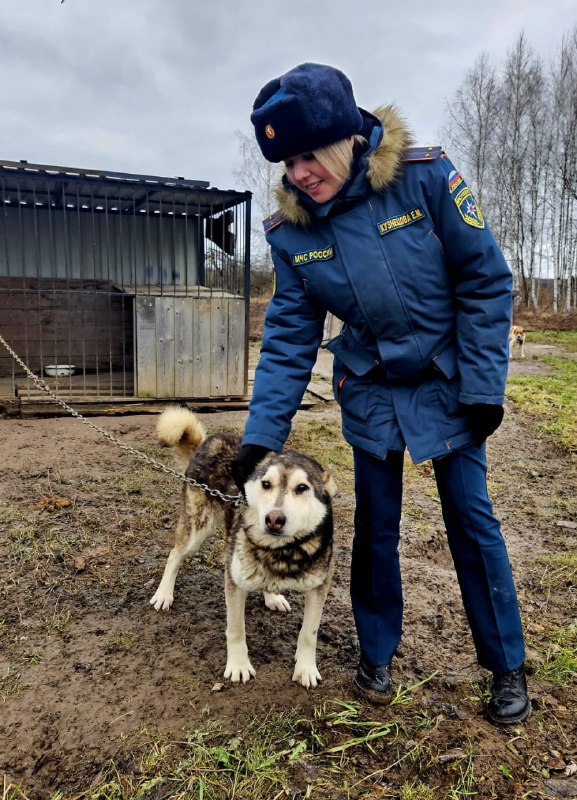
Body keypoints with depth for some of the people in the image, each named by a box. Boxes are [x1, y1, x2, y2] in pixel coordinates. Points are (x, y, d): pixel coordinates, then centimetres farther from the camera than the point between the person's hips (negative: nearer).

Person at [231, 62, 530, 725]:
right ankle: (377, 652, 31)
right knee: (375, 525, 9)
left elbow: (485, 282, -11)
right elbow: (288, 339, -7)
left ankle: (508, 665, 25)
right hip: (370, 395, 2)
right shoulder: (291, 231, -10)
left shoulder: (426, 177, -18)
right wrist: (261, 433, -13)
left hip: (448, 385, -2)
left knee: (472, 518, 5)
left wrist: (482, 386, -13)